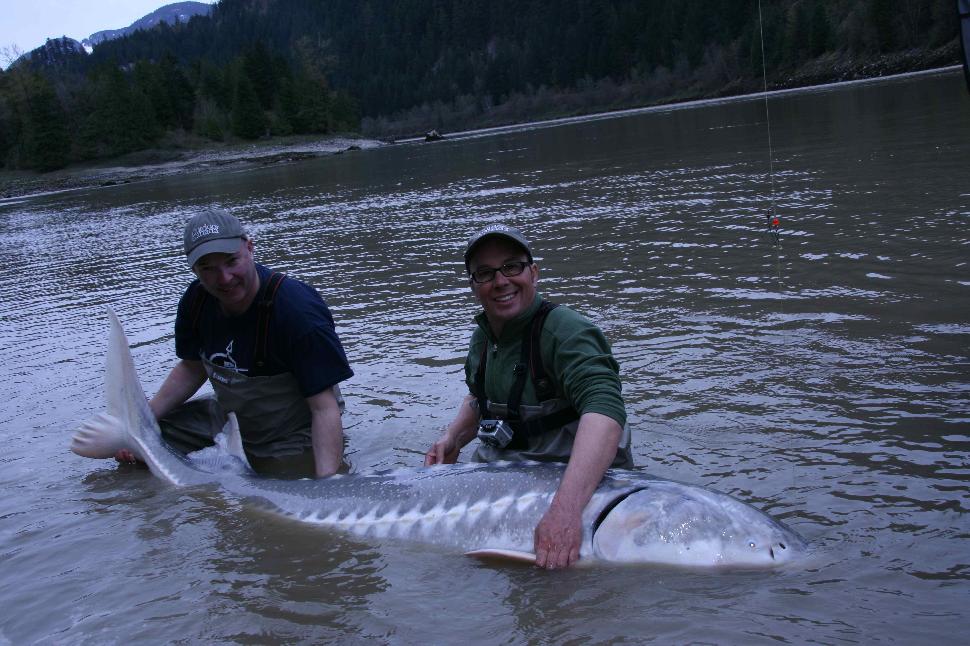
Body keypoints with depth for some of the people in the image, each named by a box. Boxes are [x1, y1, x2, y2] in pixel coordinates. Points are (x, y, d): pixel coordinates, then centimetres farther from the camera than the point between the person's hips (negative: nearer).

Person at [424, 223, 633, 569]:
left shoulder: (565, 331, -23)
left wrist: (566, 507, -53)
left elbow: (604, 410, -40)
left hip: (577, 481, -7)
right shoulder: (483, 336, 6)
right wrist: (453, 437, 4)